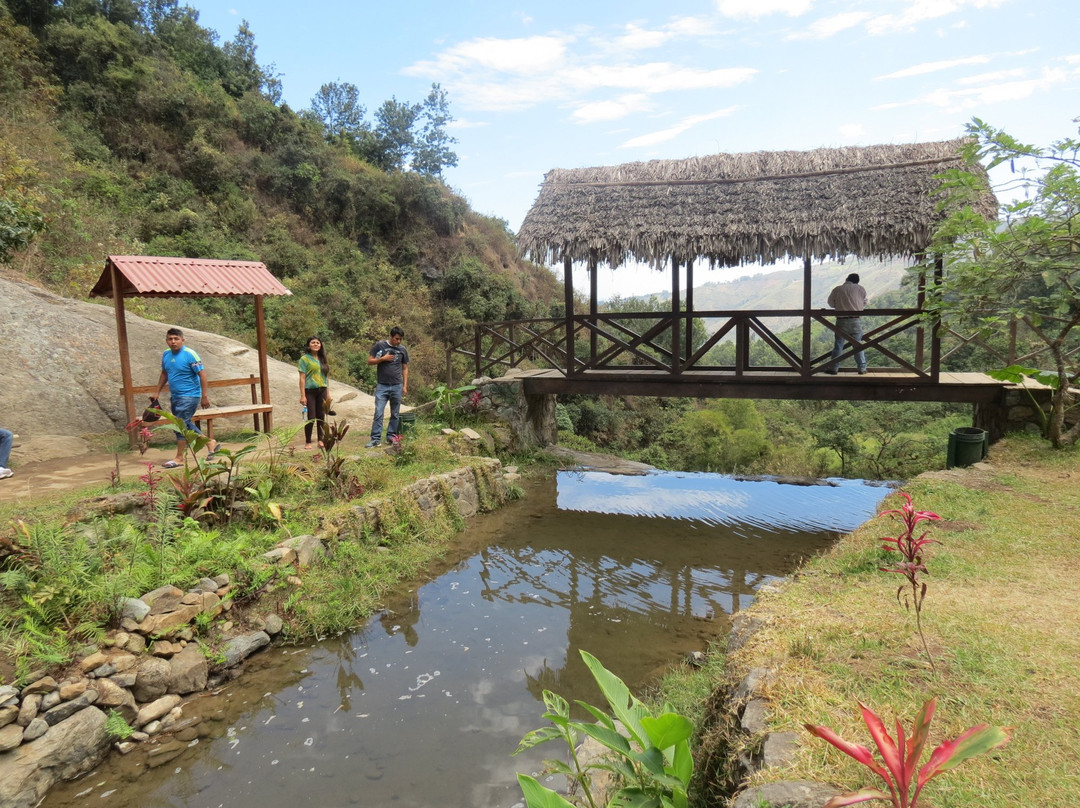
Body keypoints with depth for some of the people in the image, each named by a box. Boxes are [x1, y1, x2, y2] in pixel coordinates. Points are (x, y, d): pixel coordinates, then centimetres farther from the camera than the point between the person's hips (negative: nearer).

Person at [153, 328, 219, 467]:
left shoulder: (190, 355, -15)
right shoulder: (166, 355, 7)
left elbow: (202, 375, -15)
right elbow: (164, 374, 21)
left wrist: (204, 396, -17)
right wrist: (157, 392, 20)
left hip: (189, 396, -8)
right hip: (175, 396, 8)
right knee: (187, 424, 14)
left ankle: (179, 458, 0)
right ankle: (211, 443, 28)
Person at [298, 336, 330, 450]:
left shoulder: (323, 359, 12)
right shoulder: (304, 359, -4)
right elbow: (302, 378, -8)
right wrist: (302, 395, -13)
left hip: (322, 391, 5)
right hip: (310, 390, -5)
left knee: (321, 417, 7)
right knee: (311, 417, -4)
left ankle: (321, 440, 16)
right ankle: (308, 442, 8)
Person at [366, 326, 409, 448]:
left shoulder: (403, 349, 7)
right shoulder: (379, 345, -1)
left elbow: (405, 368, 12)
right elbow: (370, 361, 1)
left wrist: (405, 386, 6)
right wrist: (383, 358, -13)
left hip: (397, 386, 3)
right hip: (382, 386, -2)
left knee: (395, 414, 7)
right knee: (378, 413, -6)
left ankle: (391, 436, 17)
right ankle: (376, 438, -3)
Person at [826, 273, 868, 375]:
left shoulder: (837, 289, 1)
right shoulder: (860, 289, 2)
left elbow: (831, 303, 10)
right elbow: (864, 304, 12)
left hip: (841, 321, 0)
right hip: (856, 320, 0)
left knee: (838, 345, 5)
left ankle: (833, 368, 5)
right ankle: (862, 368, 9)